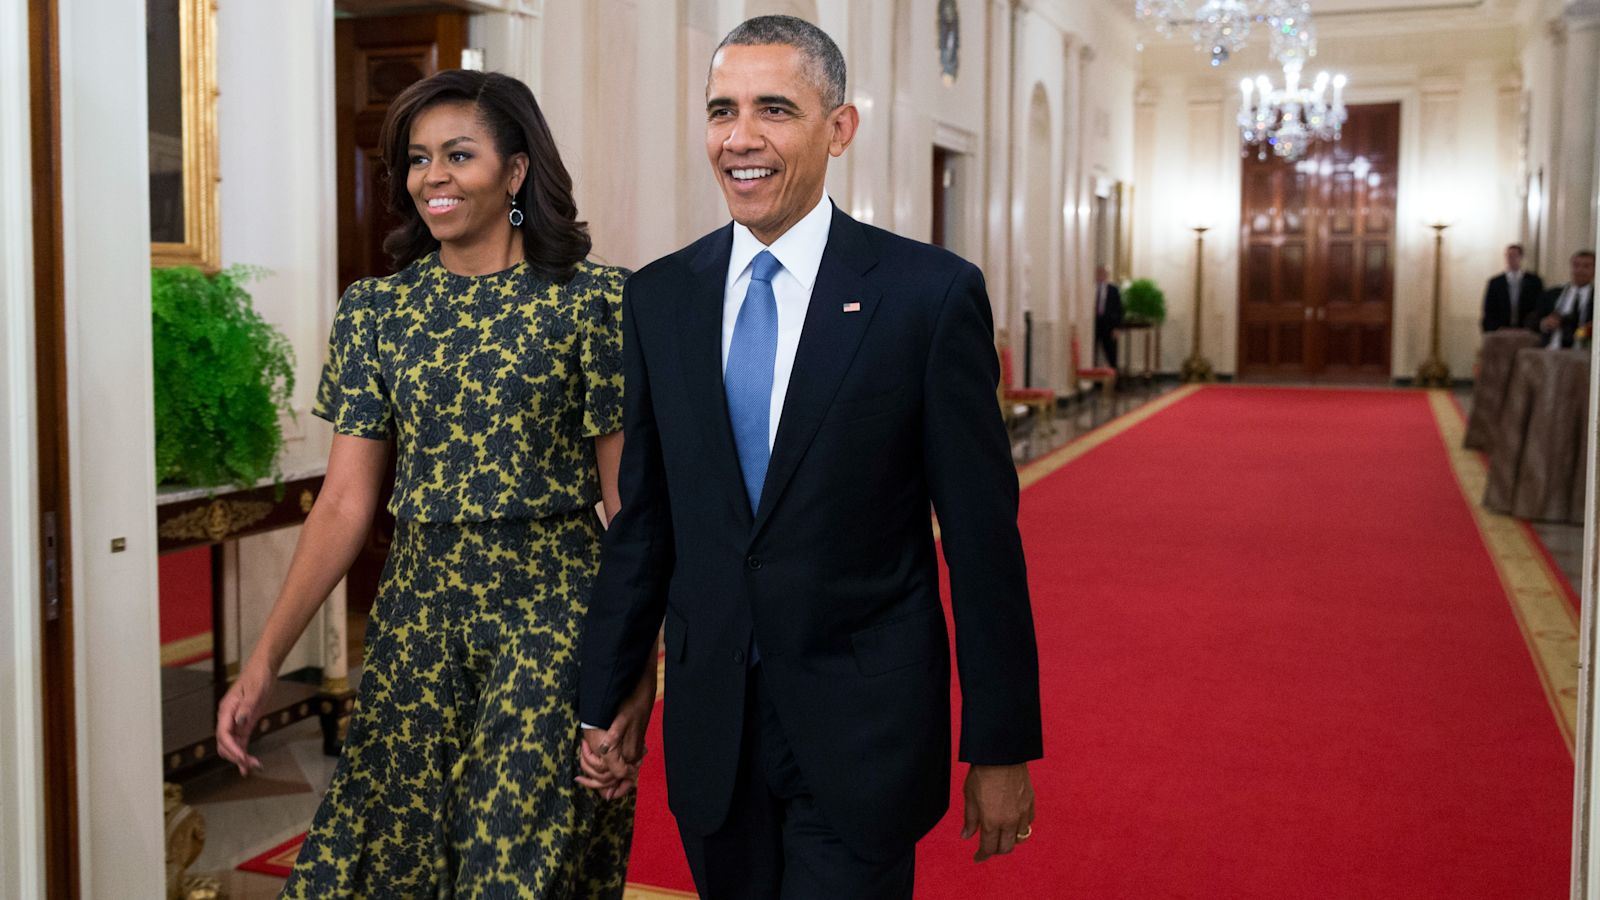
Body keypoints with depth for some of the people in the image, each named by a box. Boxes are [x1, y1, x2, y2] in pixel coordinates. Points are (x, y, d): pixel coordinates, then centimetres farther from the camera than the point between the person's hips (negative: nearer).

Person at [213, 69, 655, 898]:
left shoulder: (589, 301, -6)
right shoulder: (376, 310, 5)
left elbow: (624, 494, -5)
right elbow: (345, 501, 2)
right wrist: (264, 660, -4)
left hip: (551, 612, -4)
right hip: (419, 612, 4)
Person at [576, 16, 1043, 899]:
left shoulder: (931, 293, -9)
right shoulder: (658, 297, 3)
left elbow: (983, 538, -7)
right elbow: (643, 519, 8)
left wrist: (1002, 747, -5)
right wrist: (606, 696, 9)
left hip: (864, 734, -4)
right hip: (709, 728, 4)